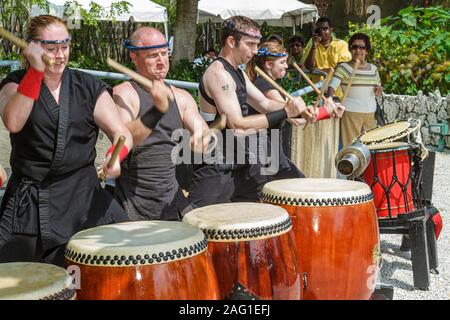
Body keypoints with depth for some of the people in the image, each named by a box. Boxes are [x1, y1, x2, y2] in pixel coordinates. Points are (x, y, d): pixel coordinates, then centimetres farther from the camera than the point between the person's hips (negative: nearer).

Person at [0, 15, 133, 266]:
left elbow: (122, 133, 1)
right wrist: (36, 71, -22)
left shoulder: (89, 87, 7)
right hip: (28, 198, -1)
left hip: (83, 193, 1)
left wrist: (116, 155, -21)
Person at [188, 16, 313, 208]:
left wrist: (298, 110, -1)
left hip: (241, 161, 10)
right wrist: (285, 113, -20)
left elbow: (265, 104, 17)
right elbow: (238, 127, -23)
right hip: (216, 170, -10)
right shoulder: (218, 73, -17)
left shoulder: (237, 73, 14)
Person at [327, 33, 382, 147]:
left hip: (371, 114, 5)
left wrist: (379, 90, 0)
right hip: (351, 113, -5)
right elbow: (332, 86, -18)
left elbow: (378, 86, 23)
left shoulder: (373, 68, 12)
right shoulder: (344, 67, -6)